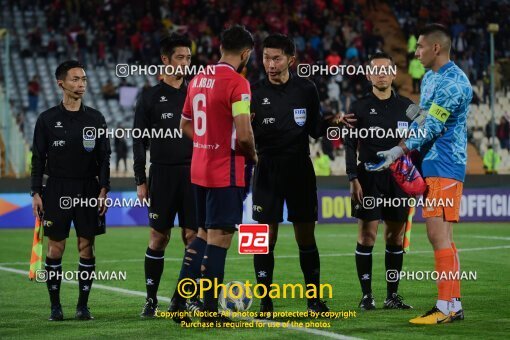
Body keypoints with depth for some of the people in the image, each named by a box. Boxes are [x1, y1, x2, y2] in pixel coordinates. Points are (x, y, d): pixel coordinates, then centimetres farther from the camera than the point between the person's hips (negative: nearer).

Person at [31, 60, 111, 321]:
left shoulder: (95, 119, 7)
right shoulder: (47, 119, 2)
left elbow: (104, 157, 8)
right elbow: (38, 158, 4)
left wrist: (103, 190, -1)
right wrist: (36, 193, -3)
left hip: (88, 189, 1)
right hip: (57, 190, -1)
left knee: (86, 247, 0)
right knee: (55, 248, -2)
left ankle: (83, 305, 7)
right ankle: (55, 305, 6)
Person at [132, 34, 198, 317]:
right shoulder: (151, 98, 3)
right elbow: (140, 142, 3)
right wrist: (140, 180, -2)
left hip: (193, 174, 2)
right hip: (162, 174, -2)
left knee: (193, 236, -1)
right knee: (159, 238, -1)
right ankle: (152, 299, 6)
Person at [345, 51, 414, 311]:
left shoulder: (406, 107, 10)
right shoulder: (360, 107, 3)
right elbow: (350, 146, 2)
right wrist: (353, 179, -8)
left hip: (399, 179, 2)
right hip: (368, 179, -2)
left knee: (396, 236, 4)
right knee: (367, 234, -5)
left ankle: (392, 295, 11)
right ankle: (366, 295, 0)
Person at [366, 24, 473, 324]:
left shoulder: (453, 82, -15)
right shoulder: (430, 78, 15)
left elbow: (431, 127, -19)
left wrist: (399, 151, -20)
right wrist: (401, 152, 13)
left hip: (444, 167, -10)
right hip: (432, 167, 10)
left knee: (439, 235, -13)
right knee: (439, 236, 10)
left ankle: (447, 307, -12)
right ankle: (453, 305, 15)